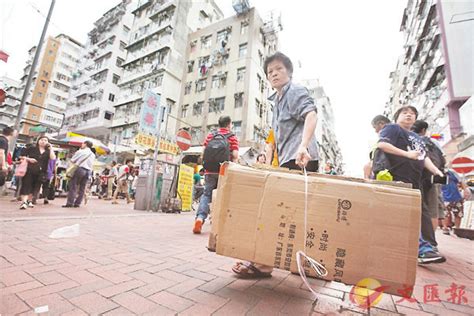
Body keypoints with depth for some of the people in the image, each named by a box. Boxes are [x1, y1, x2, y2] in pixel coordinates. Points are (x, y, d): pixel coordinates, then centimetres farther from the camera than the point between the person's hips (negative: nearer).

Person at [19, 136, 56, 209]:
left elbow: (53, 158, -12)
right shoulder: (31, 148, 5)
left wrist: (50, 148, -7)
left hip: (40, 172, 2)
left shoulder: (48, 152, 8)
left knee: (35, 187, 11)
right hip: (29, 170, -2)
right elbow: (21, 156, 6)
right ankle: (24, 202, -12)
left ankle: (29, 201, 26)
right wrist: (28, 159, -12)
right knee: (26, 186, -8)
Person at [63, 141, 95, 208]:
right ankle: (77, 203, 9)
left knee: (73, 186, -2)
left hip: (80, 169, -5)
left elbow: (72, 160, 3)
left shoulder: (80, 151, -2)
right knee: (82, 188, 7)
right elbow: (91, 164, 12)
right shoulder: (93, 155, 13)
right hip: (88, 171, 5)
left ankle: (70, 203, -6)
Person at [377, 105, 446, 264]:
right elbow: (381, 144, -15)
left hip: (415, 179, 10)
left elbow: (424, 157, 21)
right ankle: (423, 249, -16)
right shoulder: (392, 128, 2)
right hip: (399, 178, -10)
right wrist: (407, 154, -17)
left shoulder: (416, 137, 28)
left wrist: (436, 171, 4)